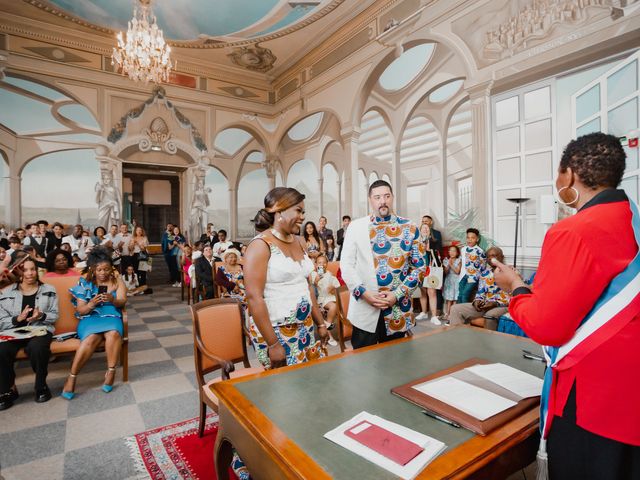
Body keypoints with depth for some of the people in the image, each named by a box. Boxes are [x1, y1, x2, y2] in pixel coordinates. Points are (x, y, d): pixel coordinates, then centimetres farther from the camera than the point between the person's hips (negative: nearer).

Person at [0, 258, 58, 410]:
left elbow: (54, 316, 6)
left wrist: (41, 316, -16)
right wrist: (18, 318, -17)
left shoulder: (49, 290, 7)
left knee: (37, 348, -35)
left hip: (40, 329, -1)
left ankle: (41, 386, -10)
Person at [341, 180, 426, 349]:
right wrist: (364, 293, -12)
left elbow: (420, 267, 2)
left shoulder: (409, 228, 2)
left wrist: (398, 294, -9)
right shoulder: (356, 226, 0)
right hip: (364, 311, -1)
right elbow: (346, 265, -1)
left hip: (398, 311, 1)